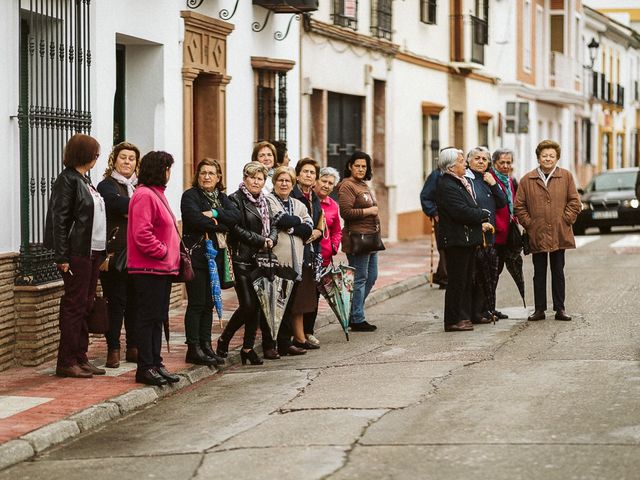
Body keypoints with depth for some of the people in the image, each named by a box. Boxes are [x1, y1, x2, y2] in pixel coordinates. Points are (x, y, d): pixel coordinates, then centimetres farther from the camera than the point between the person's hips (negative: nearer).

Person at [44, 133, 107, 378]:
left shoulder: (84, 179, 16)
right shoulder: (67, 180, -10)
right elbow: (59, 220, -15)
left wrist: (102, 252, 14)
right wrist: (62, 257, -19)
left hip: (92, 252, 9)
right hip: (77, 253, -9)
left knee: (85, 306, 11)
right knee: (74, 306, -5)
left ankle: (80, 358, 16)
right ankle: (66, 362, -1)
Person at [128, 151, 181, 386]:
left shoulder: (156, 194, 19)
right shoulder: (144, 195, -15)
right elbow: (142, 234, -23)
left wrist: (172, 253, 15)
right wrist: (162, 251, -15)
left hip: (162, 268, 10)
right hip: (149, 269, -10)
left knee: (158, 318, 14)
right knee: (148, 318, -6)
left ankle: (155, 363, 20)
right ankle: (145, 368, -2)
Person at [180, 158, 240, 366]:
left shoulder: (221, 198, 16)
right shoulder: (190, 196, -3)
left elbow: (236, 216, -1)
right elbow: (195, 219, -19)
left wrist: (215, 214, -15)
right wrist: (221, 225, -9)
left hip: (216, 255, 6)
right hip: (196, 255, -6)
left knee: (209, 304, 9)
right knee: (196, 304, -6)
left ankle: (206, 346, 14)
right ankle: (193, 349, -4)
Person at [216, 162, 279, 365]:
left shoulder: (264, 201, 18)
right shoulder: (235, 199, -5)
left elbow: (272, 226, 19)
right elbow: (236, 229, -13)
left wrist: (271, 240, -4)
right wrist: (260, 241, -12)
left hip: (260, 260, 7)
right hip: (242, 259, -7)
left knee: (257, 305, 4)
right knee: (247, 305, -12)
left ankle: (248, 347, 13)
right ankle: (224, 339, 7)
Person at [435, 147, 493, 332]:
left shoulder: (460, 183, 16)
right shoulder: (446, 186, -17)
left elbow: (470, 208, 19)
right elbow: (461, 211, -24)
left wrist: (481, 223, 2)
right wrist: (483, 216, -11)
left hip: (466, 239, 10)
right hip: (456, 240, -10)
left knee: (466, 280, 14)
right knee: (457, 281, -5)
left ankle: (464, 317, 20)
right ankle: (453, 320, 1)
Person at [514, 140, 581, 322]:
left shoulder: (566, 176, 4)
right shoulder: (527, 179, 3)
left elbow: (574, 202, 4)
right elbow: (519, 206, 6)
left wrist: (566, 220, -5)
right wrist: (528, 223, -2)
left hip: (559, 234, 0)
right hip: (537, 235, 0)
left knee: (558, 272, 7)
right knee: (539, 273, 6)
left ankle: (560, 308, 12)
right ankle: (539, 309, 11)